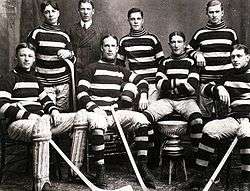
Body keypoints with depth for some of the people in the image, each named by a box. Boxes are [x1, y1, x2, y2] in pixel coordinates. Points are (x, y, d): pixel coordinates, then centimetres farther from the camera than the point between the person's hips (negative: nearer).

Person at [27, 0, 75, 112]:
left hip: (63, 83, 3)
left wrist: (69, 54, -6)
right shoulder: (37, 33, 0)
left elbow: (73, 60, 16)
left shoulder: (64, 36, 11)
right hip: (44, 83, -3)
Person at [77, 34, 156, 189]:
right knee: (99, 123, -39)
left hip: (115, 112, 4)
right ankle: (100, 170, -26)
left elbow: (141, 81, 25)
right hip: (97, 111, -4)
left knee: (141, 119, -20)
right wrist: (94, 108, -16)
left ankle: (143, 166, -14)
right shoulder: (92, 68, 8)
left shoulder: (121, 71, 21)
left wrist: (143, 95, 5)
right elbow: (81, 92, -1)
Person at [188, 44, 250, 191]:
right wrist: (218, 88, -1)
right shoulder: (229, 77, 22)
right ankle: (200, 176, -17)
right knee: (209, 129, -23)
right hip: (233, 117, 4)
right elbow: (206, 88, 22)